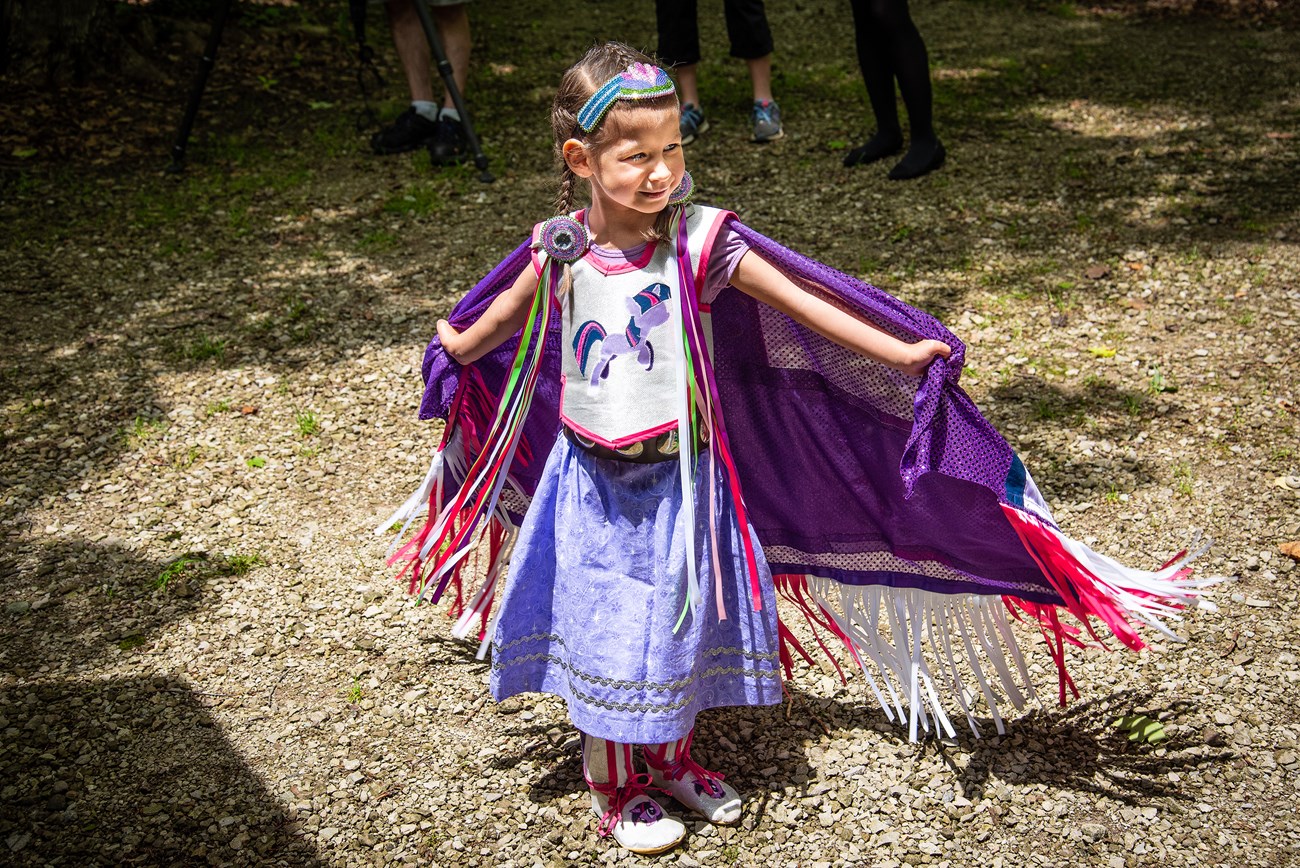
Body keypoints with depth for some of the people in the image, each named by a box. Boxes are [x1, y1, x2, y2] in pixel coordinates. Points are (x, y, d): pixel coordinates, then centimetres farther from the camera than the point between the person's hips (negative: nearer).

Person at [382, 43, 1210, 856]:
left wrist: (898, 354, -18)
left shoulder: (700, 239, -14)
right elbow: (503, 315, 12)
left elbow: (801, 302, -13)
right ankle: (613, 791, 33)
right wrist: (454, 350, 28)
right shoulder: (560, 250, -9)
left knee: (678, 619, 16)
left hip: (679, 478, 0)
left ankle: (672, 759, 42)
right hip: (592, 479, 1)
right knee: (602, 629, 11)